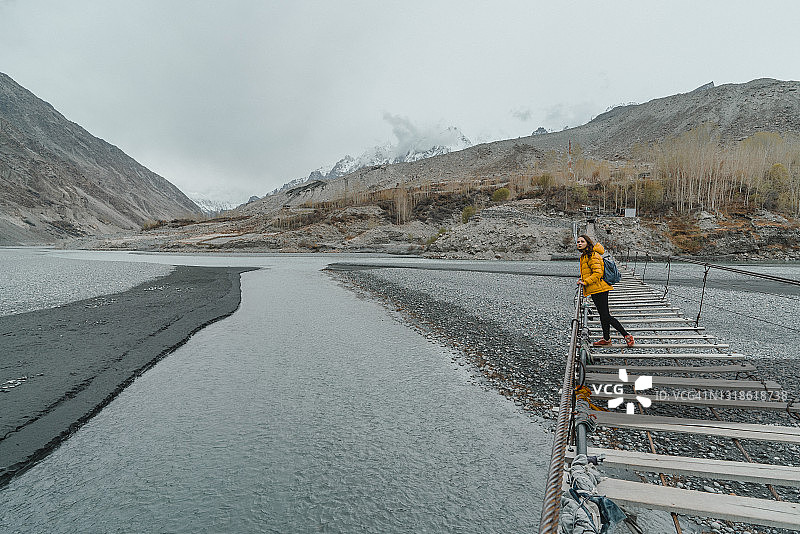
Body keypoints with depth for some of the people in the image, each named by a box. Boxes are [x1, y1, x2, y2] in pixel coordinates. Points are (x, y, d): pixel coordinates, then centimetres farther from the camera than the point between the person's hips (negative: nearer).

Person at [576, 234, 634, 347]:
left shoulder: (592, 256, -15)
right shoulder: (584, 256, 16)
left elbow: (598, 273, -21)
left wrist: (585, 282, -20)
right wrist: (583, 279, 13)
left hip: (599, 289, -10)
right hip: (596, 290, 10)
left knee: (605, 316, -7)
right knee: (603, 315, 15)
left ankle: (627, 335, 1)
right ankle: (606, 339, 24)